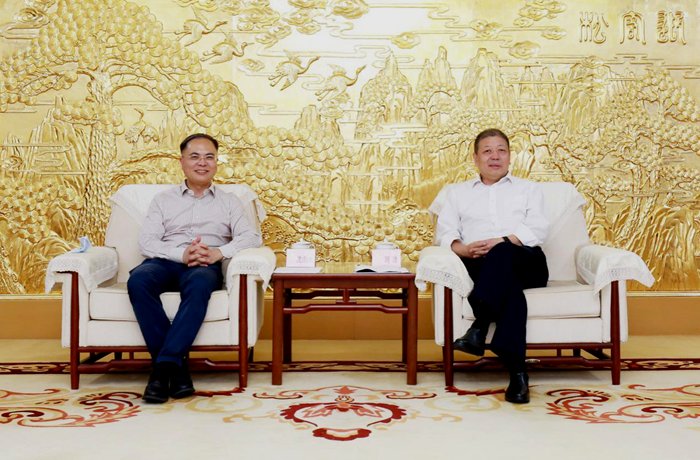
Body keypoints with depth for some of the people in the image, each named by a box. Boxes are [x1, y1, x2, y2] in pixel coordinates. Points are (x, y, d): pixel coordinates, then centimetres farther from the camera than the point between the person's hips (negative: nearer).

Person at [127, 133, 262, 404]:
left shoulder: (228, 202, 22)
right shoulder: (163, 199, 23)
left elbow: (252, 236, 4)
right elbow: (146, 241, 7)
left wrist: (218, 253, -16)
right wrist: (182, 254, -14)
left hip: (205, 266, -1)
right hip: (165, 262, 1)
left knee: (199, 283, -38)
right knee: (138, 280, -34)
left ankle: (164, 365, -36)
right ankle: (176, 367, -32)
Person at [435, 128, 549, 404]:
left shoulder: (529, 189, 26)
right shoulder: (459, 192, 28)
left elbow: (538, 229, 7)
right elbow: (445, 232, 11)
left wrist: (501, 242, -13)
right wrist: (464, 249, -13)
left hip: (527, 264, 0)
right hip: (483, 267, 0)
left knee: (502, 253, -37)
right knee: (510, 287, -36)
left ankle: (480, 325, -47)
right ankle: (517, 370, -43)